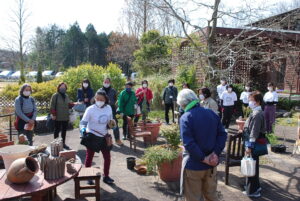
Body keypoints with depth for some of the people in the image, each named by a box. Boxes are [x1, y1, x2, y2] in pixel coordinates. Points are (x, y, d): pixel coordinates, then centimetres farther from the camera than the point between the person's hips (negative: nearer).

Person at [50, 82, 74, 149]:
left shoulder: (66, 96, 12)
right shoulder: (55, 96, -6)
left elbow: (69, 105, 15)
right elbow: (52, 105, -9)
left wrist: (73, 104, -5)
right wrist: (53, 114, -14)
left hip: (66, 117, 6)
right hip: (58, 117, -5)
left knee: (64, 130, 13)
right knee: (57, 130, 5)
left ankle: (63, 143, 24)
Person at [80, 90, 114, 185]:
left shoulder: (108, 108, -3)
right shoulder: (90, 109, -15)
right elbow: (83, 122, -15)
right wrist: (83, 129, -35)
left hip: (104, 136, 4)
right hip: (92, 136, -4)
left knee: (107, 157, 9)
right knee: (89, 157, 9)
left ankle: (106, 176, 27)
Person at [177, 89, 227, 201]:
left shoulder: (185, 118, -17)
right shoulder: (212, 113, 3)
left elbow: (188, 143, -25)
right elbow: (222, 134, 0)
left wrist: (203, 158, -18)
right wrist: (216, 153, -8)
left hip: (193, 165, -6)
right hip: (211, 164, 6)